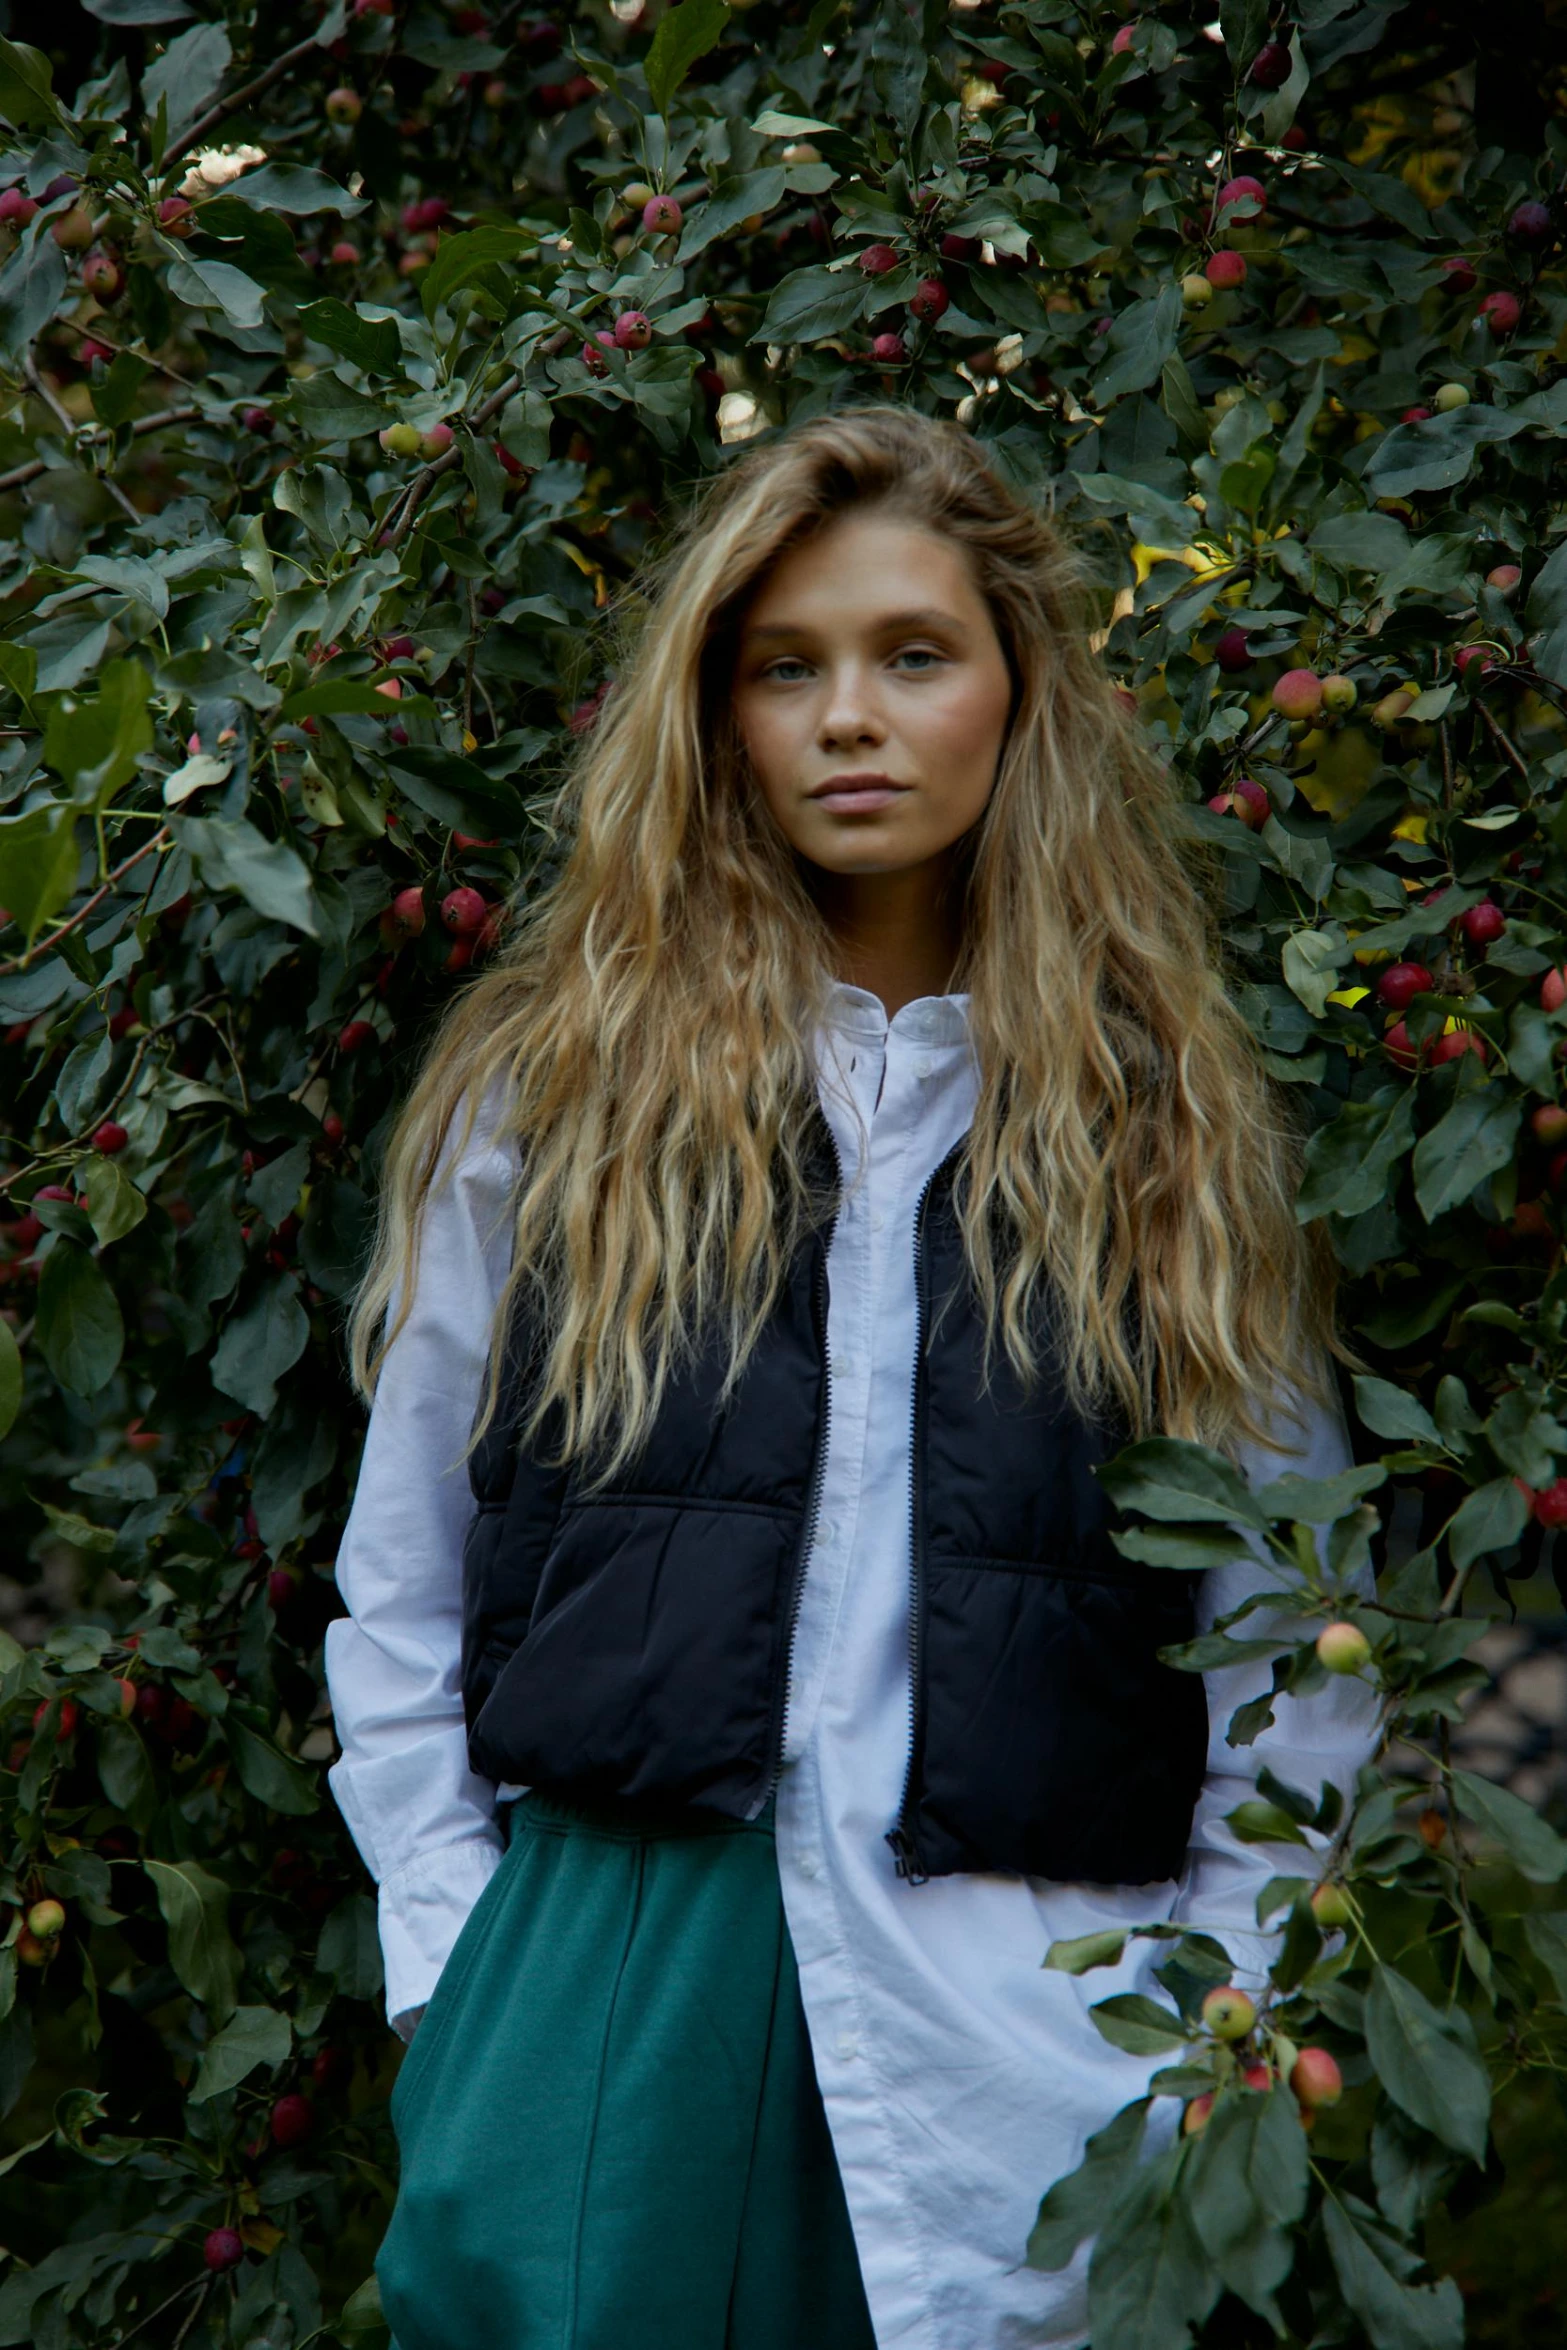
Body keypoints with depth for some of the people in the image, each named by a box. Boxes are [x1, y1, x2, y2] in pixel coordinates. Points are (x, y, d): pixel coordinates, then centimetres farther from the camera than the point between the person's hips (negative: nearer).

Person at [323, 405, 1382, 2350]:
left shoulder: (1179, 1140, 8)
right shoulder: (550, 1093, 8)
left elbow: (1294, 1651, 7)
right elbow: (397, 1602, 10)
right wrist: (456, 1975, 1)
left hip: (1024, 2025, 0)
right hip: (602, 1983, 0)